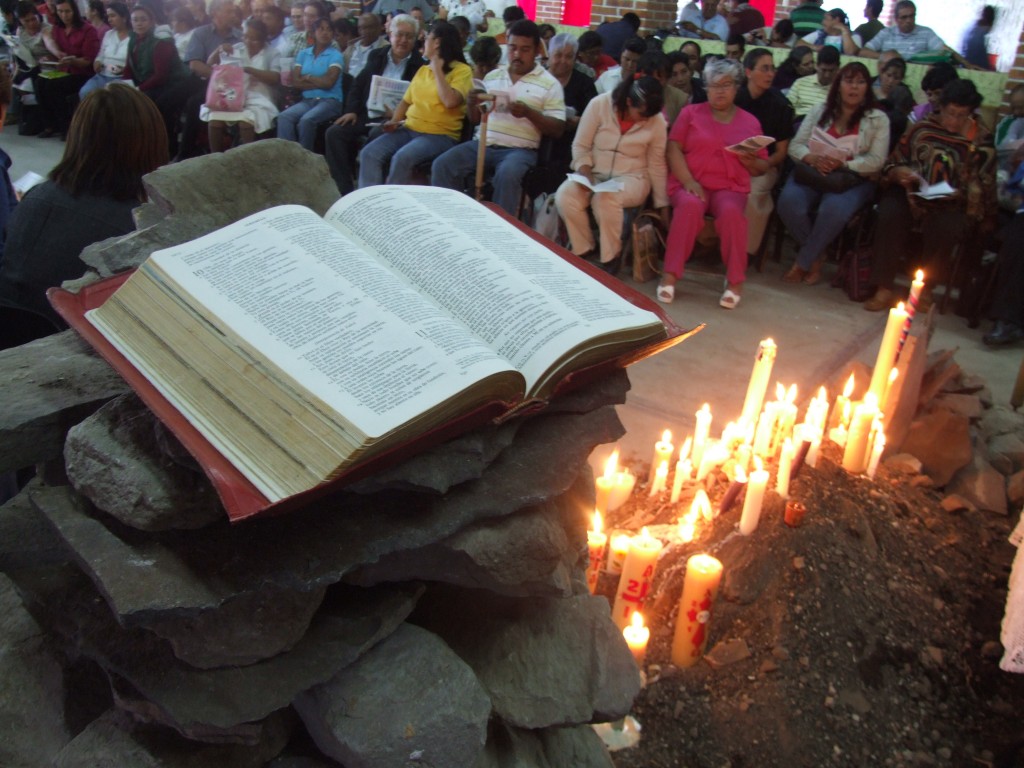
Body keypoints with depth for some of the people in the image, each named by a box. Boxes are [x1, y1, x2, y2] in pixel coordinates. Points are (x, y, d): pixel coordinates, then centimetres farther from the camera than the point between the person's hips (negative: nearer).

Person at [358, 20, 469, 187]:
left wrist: (437, 70, -8)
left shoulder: (462, 70, -3)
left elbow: (450, 101, -20)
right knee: (369, 153, -16)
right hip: (409, 129, 7)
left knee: (402, 158, -34)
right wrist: (394, 121, 2)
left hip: (440, 135, -7)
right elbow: (406, 100, 21)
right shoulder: (423, 69, 19)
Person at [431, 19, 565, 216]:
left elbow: (557, 130, -2)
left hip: (519, 149, -4)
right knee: (442, 165, -18)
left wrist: (529, 113, -18)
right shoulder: (493, 76, 16)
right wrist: (472, 103, -4)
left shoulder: (549, 84, 3)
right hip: (483, 143, 4)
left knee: (507, 175, -37)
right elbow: (475, 119, 20)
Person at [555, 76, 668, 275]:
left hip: (632, 178, -1)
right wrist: (584, 173, -23)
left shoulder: (657, 121, -7)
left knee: (605, 198, -36)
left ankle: (611, 256, -14)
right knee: (564, 196, -29)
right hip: (594, 173, 1)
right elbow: (580, 146, -4)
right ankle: (584, 250, -5)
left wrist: (663, 205, 3)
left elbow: (657, 165, 1)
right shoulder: (599, 105, -11)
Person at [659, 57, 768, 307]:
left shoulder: (750, 122, 16)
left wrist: (750, 161, -8)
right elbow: (673, 149, 2)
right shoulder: (691, 113, 13)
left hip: (731, 187, 1)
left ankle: (735, 280, -21)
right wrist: (688, 181, -14)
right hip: (690, 183, -1)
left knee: (731, 211, -33)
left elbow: (762, 167, 16)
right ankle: (670, 275, -30)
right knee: (690, 205, -35)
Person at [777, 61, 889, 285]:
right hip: (811, 174, 2)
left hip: (854, 180, -2)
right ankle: (816, 257, -8)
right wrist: (812, 158, -15)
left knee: (834, 209, -37)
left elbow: (876, 161, -4)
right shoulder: (820, 111, 15)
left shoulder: (878, 119, 7)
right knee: (789, 202, -31)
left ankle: (803, 262, -17)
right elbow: (795, 146, 8)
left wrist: (842, 164, -18)